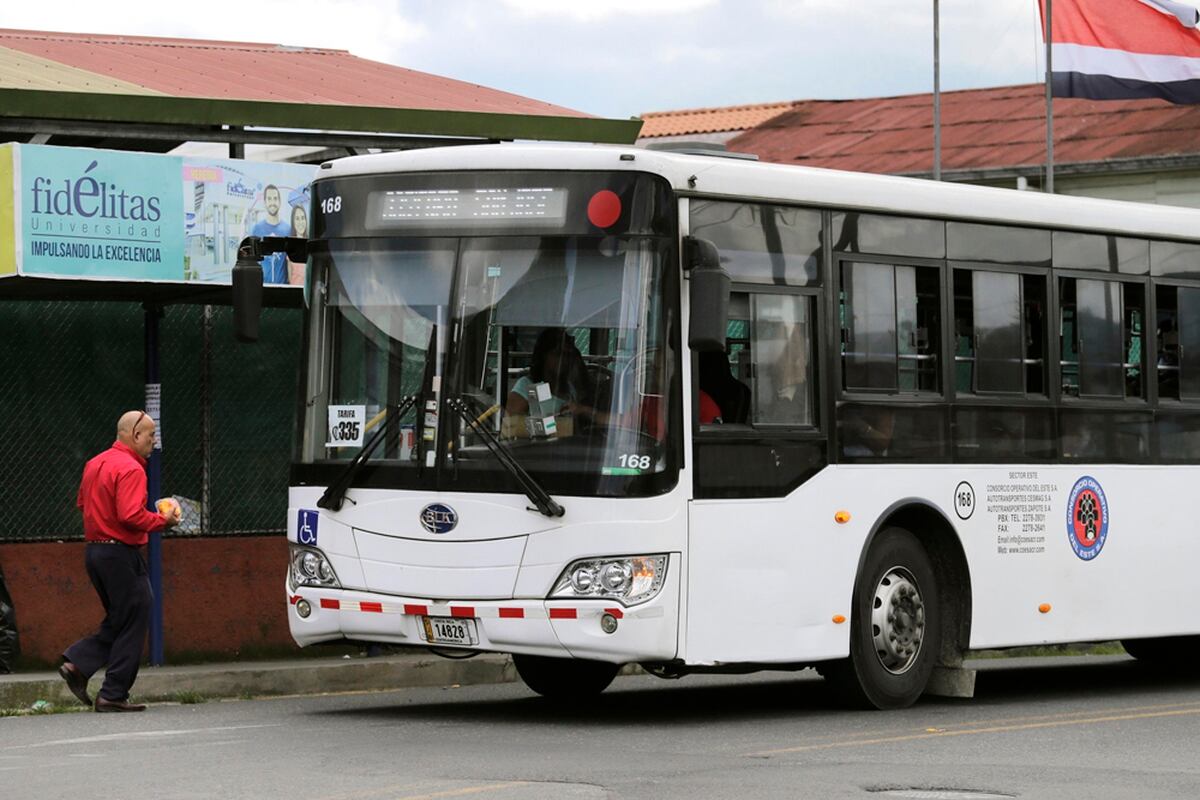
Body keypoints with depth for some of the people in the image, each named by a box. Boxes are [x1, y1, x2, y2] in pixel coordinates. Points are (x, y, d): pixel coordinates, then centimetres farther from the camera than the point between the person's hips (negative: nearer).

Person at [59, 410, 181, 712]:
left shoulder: (95, 464, 13)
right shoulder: (131, 469, -16)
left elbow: (82, 503, 21)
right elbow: (131, 516, -24)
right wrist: (163, 521, -11)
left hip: (94, 550, 9)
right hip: (121, 554, -9)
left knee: (118, 622, 18)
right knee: (132, 624, 0)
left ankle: (76, 663, 3)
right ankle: (113, 695, 1)